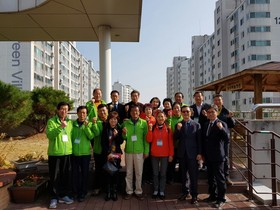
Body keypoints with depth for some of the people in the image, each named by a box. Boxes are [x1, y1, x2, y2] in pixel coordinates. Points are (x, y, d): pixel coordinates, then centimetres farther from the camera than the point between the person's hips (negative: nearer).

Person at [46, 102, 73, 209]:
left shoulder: (70, 122, 11)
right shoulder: (51, 121, -5)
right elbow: (49, 135, -20)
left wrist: (71, 147, 8)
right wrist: (60, 127, -31)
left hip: (67, 153, 5)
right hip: (55, 153, -4)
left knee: (66, 175, 12)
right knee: (54, 176, 2)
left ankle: (63, 195, 26)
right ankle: (54, 198, 14)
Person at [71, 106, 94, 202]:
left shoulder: (89, 124, 1)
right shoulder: (72, 123, 4)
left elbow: (91, 136, -13)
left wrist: (86, 126, -22)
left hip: (85, 153, -1)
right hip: (74, 153, 1)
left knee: (84, 173, 6)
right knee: (75, 173, 9)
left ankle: (83, 193, 18)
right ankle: (75, 192, 25)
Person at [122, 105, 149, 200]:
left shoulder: (144, 123, 0)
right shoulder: (126, 123, 4)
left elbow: (146, 138, 0)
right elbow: (124, 138, 6)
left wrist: (146, 151, -3)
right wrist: (124, 134, -16)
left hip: (140, 151, -1)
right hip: (128, 150, 1)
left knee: (139, 172, 7)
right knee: (129, 172, 9)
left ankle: (138, 191, 19)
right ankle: (129, 191, 21)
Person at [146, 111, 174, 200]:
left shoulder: (168, 128, 0)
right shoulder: (153, 128, 1)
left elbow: (171, 142, 0)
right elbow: (149, 140, -6)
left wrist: (171, 154, -3)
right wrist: (150, 129, -17)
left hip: (165, 154, -1)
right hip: (154, 154, 1)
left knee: (163, 173, 6)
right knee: (155, 173, 8)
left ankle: (162, 191, 16)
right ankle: (155, 190, 19)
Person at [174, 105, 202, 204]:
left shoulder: (196, 125, -1)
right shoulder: (178, 124, 6)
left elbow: (199, 140, -2)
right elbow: (175, 138, -3)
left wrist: (199, 153, -7)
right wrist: (178, 129, -19)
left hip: (192, 153, -3)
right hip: (181, 153, 3)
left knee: (193, 175, 0)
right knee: (183, 174, 13)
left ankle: (194, 195, 10)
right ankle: (185, 192, 26)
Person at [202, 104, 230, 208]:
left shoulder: (222, 124, -9)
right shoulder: (206, 125, 11)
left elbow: (227, 139, -18)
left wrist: (221, 129, -33)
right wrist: (203, 154, 14)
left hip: (218, 156, -7)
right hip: (208, 156, 7)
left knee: (219, 177, 2)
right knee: (210, 177, 16)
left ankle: (221, 199, 13)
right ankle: (212, 195, 30)